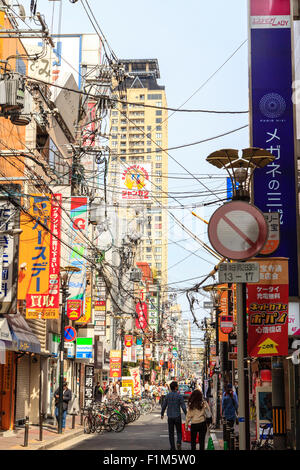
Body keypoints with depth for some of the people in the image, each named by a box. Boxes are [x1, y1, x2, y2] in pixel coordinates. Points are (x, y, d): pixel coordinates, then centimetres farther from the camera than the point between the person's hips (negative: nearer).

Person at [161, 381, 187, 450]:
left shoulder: (168, 395, 1)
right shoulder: (179, 396, -9)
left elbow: (164, 406, 8)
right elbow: (183, 407, -9)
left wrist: (162, 414, 23)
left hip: (170, 417, 3)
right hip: (177, 416, -3)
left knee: (171, 433, 10)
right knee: (179, 431, 10)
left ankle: (172, 447, 10)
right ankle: (179, 443, -14)